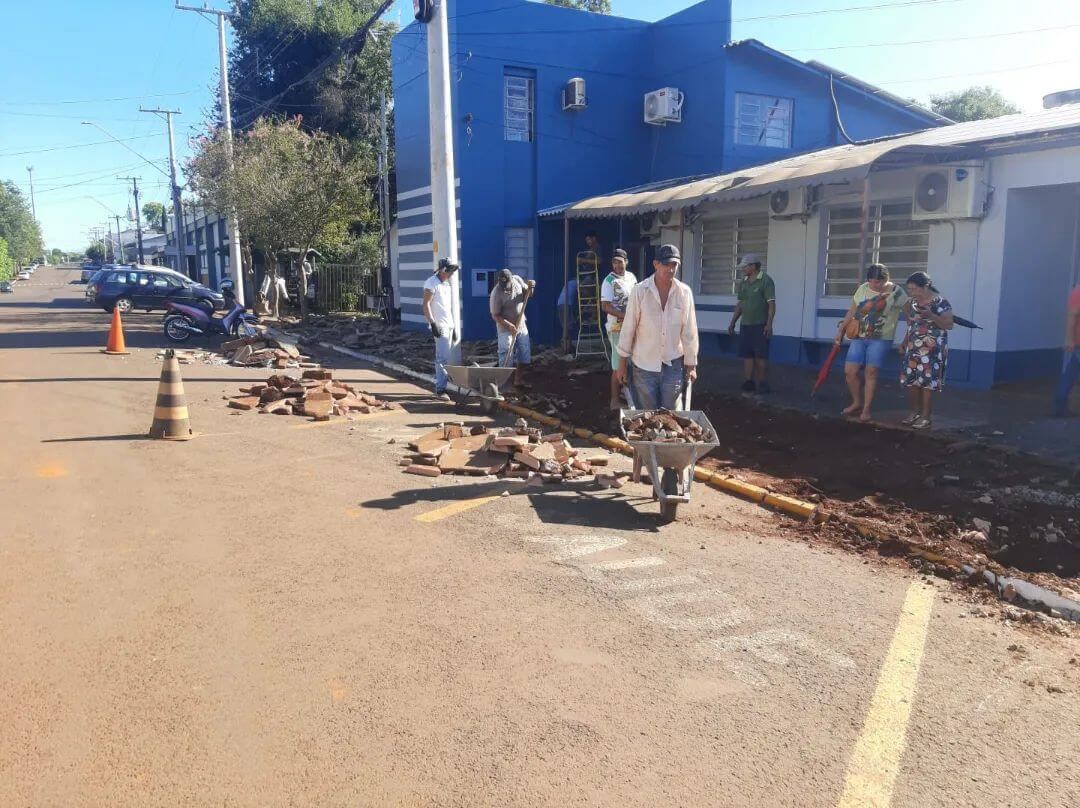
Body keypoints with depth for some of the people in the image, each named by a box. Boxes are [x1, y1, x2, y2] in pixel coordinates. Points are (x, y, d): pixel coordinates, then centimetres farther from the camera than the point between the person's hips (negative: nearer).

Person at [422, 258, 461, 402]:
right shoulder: (432, 282, -8)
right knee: (443, 358, -10)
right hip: (440, 326, -9)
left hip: (451, 325, 9)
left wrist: (454, 326, 19)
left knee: (456, 356, 10)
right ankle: (440, 389, -6)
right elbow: (426, 304, -14)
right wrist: (433, 324, -21)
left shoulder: (447, 284, 18)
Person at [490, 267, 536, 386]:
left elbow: (528, 294, 6)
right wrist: (509, 325, -27)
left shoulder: (517, 279, -8)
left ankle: (517, 381, 23)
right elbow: (495, 315, -18)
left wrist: (530, 287, -15)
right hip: (506, 328, -6)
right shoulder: (496, 293, -23)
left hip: (521, 325, 6)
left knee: (525, 354, 10)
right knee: (506, 357, -5)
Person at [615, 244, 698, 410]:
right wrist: (622, 362, -2)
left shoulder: (684, 292, -5)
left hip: (673, 365, 2)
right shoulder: (639, 291, -10)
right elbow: (628, 328, -5)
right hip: (643, 365, -1)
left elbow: (689, 331, 0)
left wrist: (691, 365, 3)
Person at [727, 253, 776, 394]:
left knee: (761, 356, -5)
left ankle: (763, 384, 2)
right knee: (746, 355, 4)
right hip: (745, 325, 6)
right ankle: (748, 383, 9)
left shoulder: (765, 281, -7)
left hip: (760, 325, -6)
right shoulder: (743, 282, 13)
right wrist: (732, 323, 18)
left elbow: (771, 304, -11)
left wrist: (769, 324, -20)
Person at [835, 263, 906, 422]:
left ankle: (867, 408, 6)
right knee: (850, 371, -1)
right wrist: (841, 329, 13)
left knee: (871, 372, -7)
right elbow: (852, 311, 15)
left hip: (881, 339, -4)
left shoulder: (896, 292, -7)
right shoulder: (863, 289, 5)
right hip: (859, 337, 4)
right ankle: (857, 403, 20)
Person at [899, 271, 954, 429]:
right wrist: (904, 343, 15)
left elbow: (949, 325, -15)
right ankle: (915, 412, 18)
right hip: (913, 348, 6)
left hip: (932, 350, -6)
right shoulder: (913, 302, 11)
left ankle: (925, 417, 2)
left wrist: (931, 316, -27)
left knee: (927, 381, -6)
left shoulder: (940, 302, -10)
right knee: (910, 380, 4)